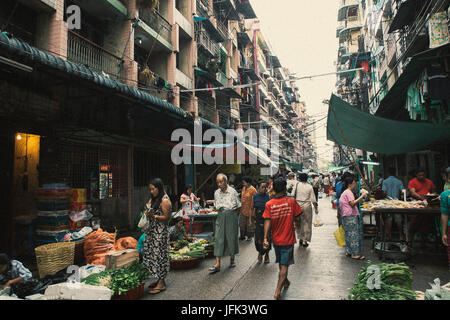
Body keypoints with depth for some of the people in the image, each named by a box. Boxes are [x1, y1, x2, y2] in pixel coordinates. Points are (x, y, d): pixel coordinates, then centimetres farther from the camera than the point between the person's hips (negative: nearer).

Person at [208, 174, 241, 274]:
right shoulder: (216, 193, 6)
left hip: (231, 217, -3)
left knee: (232, 238, 7)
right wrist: (220, 210, 3)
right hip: (220, 218, 3)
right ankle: (217, 264, -2)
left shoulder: (233, 191, -7)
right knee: (219, 239, -3)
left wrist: (230, 212, -7)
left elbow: (238, 207, -1)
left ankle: (232, 259, 28)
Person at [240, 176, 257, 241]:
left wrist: (251, 209, -15)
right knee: (242, 223, 14)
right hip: (243, 209, 7)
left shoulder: (253, 190, -17)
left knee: (250, 223, 8)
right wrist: (240, 205, 13)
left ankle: (249, 236, 23)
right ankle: (242, 235, 28)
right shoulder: (244, 188, 5)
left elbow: (253, 201, -15)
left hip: (249, 209, -7)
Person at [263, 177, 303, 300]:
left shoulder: (269, 204, -9)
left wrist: (265, 238, -17)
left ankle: (285, 281, 46)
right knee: (284, 265, 4)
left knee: (281, 263, 23)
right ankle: (278, 291, -5)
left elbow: (267, 222, -16)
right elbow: (297, 219, -6)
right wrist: (296, 223, 16)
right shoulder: (291, 201, -12)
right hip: (288, 239, -3)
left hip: (276, 239, 3)